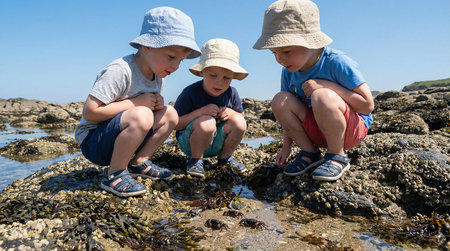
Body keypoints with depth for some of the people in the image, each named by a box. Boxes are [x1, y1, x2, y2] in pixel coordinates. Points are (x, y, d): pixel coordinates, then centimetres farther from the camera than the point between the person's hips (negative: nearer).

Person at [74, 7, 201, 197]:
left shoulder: (157, 77, 2)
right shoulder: (120, 71, -24)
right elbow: (89, 112, -27)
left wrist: (157, 104, -9)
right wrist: (136, 102, -25)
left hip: (119, 136, 8)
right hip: (92, 141, -8)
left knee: (169, 114, 0)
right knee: (141, 116, -34)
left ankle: (138, 163, 5)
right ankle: (114, 175, -16)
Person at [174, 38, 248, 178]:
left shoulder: (231, 93, -5)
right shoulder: (190, 93, -19)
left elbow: (241, 116, 9)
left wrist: (231, 113, -15)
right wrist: (200, 112, -31)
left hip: (217, 143, 5)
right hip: (189, 142, -4)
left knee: (239, 122, -20)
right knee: (207, 122, -35)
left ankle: (225, 157, 4)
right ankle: (196, 160, -10)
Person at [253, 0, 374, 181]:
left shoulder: (337, 63, -21)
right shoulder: (288, 72, -4)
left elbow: (368, 105, -20)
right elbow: (288, 112, 7)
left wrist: (328, 85, -28)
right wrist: (286, 146, 1)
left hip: (352, 127, -5)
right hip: (318, 131, 5)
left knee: (322, 97, -36)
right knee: (280, 100, -18)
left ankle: (337, 156, -13)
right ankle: (310, 153, -4)